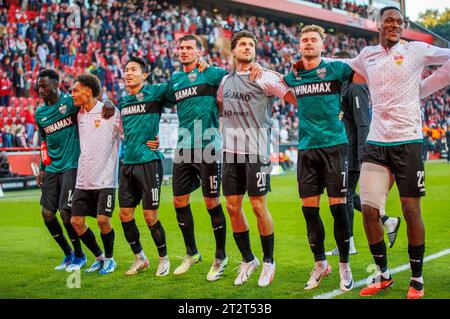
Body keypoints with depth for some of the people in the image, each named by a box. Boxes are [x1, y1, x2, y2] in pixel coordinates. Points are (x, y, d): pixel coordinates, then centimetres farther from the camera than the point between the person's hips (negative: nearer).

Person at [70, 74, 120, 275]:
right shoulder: (79, 114, 11)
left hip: (105, 179, -6)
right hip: (83, 180, 7)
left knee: (103, 220, -13)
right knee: (76, 221, 2)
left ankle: (110, 259, 13)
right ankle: (99, 258, 20)